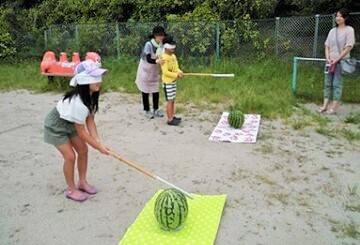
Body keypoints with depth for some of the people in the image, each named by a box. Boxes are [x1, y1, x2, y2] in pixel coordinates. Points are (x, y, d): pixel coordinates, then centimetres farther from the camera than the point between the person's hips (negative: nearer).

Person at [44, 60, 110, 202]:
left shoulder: (90, 95, -15)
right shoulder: (78, 103, -40)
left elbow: (90, 120, -10)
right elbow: (81, 132, -30)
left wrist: (97, 140, -20)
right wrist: (99, 147, -22)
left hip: (69, 123, 8)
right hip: (55, 126, -8)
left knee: (83, 150, 7)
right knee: (70, 156, -7)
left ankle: (82, 182, 25)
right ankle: (71, 190, 13)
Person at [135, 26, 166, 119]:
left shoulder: (161, 44, -8)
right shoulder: (148, 44, -26)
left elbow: (162, 57, -3)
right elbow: (148, 59, -32)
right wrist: (156, 61, -51)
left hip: (155, 70, 6)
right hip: (146, 69, -6)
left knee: (156, 90, 9)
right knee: (145, 90, 5)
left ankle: (155, 110, 21)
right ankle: (147, 111, 16)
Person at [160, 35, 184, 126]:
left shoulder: (173, 56, 9)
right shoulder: (164, 58, -18)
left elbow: (176, 67, 11)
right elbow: (165, 72, -22)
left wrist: (180, 72, -10)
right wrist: (176, 75, -23)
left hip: (173, 81, 8)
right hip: (167, 82, -8)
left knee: (173, 100, 14)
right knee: (170, 101, -3)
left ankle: (172, 117, 24)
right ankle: (170, 120, 4)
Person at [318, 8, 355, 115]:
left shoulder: (349, 30, -6)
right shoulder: (332, 30, 9)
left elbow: (348, 47, -11)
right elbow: (327, 46, 10)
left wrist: (336, 60, -14)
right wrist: (328, 58, -5)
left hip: (341, 61, -5)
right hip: (330, 61, 5)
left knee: (337, 84, -4)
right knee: (328, 83, 5)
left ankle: (334, 107, 0)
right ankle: (325, 106, 8)